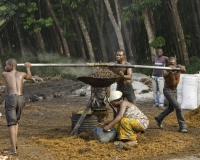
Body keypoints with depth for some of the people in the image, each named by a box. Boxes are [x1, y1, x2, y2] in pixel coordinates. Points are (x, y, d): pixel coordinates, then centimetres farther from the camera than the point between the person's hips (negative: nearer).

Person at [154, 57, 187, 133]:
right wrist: (169, 71, -73)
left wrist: (182, 68, -64)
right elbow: (166, 74, -48)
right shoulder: (166, 71, -23)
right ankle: (182, 126, -9)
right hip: (168, 91, -6)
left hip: (174, 91, 6)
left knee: (171, 108, 21)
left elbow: (183, 68, -37)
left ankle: (159, 118, 43)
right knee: (178, 107, -16)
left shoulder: (178, 67, -13)